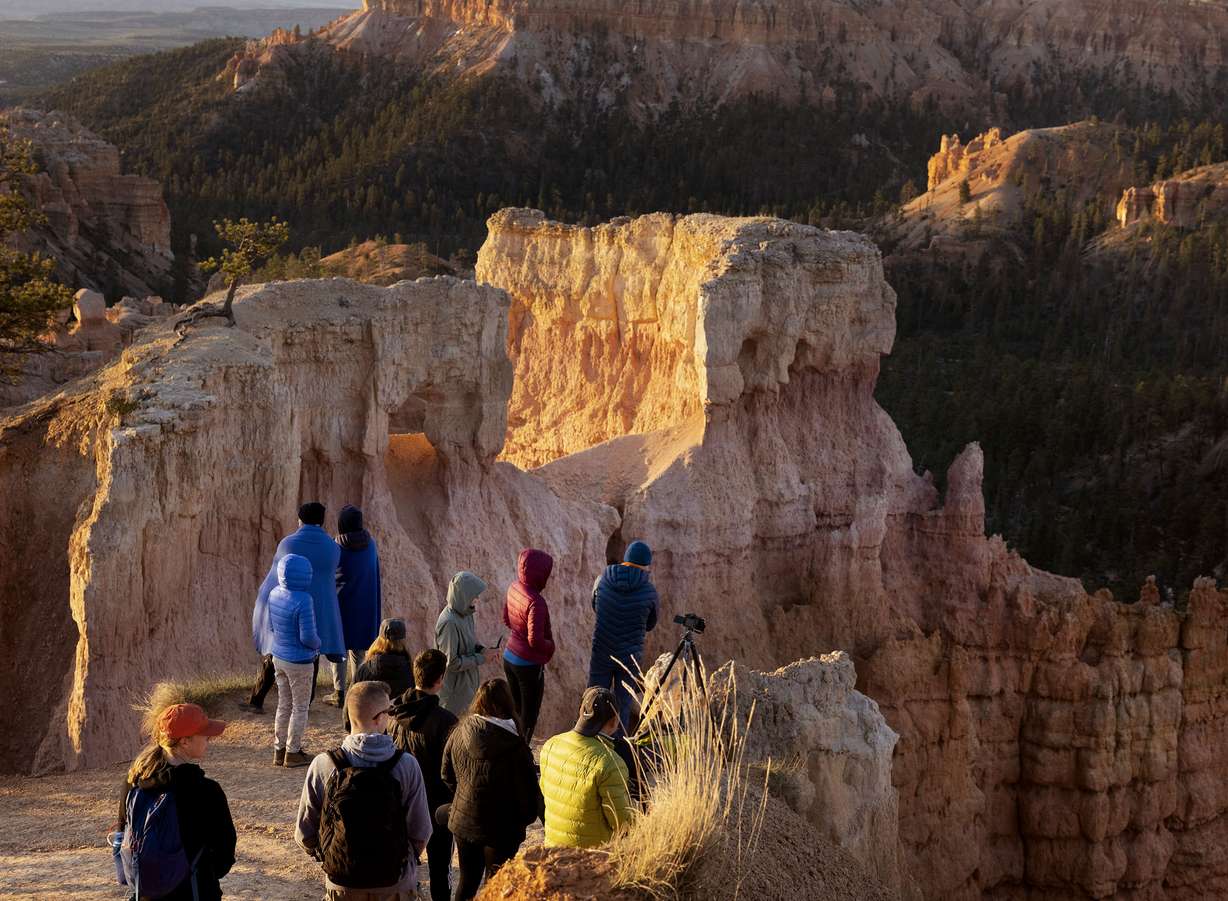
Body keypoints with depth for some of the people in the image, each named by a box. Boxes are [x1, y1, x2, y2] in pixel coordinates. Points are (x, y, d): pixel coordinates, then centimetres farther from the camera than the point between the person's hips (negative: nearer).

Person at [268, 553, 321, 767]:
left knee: (284, 705, 18)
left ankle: (279, 750, 24)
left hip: (279, 658, 7)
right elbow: (308, 636, -24)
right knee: (301, 707, 9)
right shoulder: (303, 601, -27)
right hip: (299, 663, -7)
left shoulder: (274, 595, -4)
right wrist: (317, 643, -3)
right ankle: (293, 753, 16)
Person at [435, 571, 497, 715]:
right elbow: (451, 663, -26)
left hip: (467, 680, 8)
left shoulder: (463, 612, -4)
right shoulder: (449, 623, -31)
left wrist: (481, 649, -7)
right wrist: (482, 658, -20)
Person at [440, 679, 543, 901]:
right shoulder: (515, 748, -23)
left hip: (463, 822, 4)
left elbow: (447, 776, 6)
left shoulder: (459, 733, -8)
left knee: (468, 879, 22)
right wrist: (526, 816, 4)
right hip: (502, 829, -4)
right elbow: (529, 793, -16)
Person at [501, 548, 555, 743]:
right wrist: (549, 646, -10)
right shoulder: (535, 602, -29)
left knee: (517, 711, 22)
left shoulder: (513, 588, -4)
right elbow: (535, 640, -29)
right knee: (529, 718, 8)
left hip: (509, 659, 8)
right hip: (529, 665, -8)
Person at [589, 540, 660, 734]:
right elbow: (650, 625, 7)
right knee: (624, 706, 9)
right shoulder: (648, 591, -9)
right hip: (630, 657, -2)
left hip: (601, 654, 2)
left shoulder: (602, 580, -5)